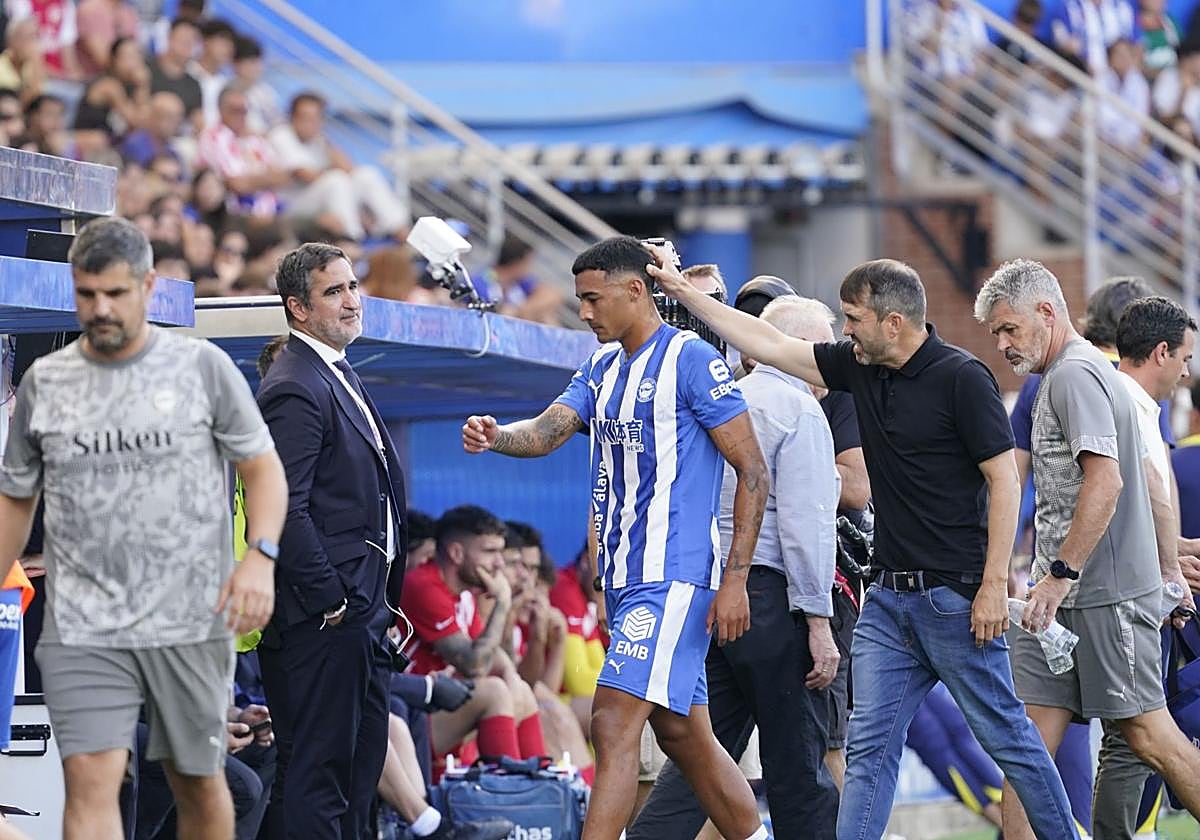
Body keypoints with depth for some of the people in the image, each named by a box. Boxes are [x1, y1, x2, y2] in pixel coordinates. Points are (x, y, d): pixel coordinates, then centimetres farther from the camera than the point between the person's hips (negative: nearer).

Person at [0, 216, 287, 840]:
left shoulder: (203, 367, 1)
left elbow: (262, 468, 3)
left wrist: (261, 555, -13)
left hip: (190, 624, 0)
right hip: (81, 627, 1)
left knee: (198, 782, 9)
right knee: (90, 781, -13)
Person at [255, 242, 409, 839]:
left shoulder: (340, 376, 17)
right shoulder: (295, 390, -16)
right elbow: (285, 510, -22)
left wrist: (381, 598, 18)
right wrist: (328, 600, -20)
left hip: (362, 608, 10)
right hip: (321, 616, -10)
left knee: (362, 758, 15)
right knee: (316, 768, -7)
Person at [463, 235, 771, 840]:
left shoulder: (692, 360, -10)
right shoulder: (602, 368, 15)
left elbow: (752, 471, -11)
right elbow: (546, 432, 3)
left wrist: (736, 578, -16)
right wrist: (497, 437, -20)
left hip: (673, 577, -9)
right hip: (624, 579, 9)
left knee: (614, 723, -16)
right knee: (683, 734, 14)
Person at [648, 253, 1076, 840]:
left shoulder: (961, 378, -11)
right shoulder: (860, 368, 9)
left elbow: (1004, 479, -12)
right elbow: (771, 346, 15)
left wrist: (994, 584, -17)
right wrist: (684, 294, 13)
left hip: (955, 595, -7)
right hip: (889, 595, 7)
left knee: (1005, 736, 0)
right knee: (870, 743, 1)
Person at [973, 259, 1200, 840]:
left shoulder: (1074, 373, -12)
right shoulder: (1095, 370, 20)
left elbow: (1106, 481, -24)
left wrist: (1060, 575, -24)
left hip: (1106, 592, -10)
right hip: (1060, 595, 10)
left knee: (1148, 734, -4)